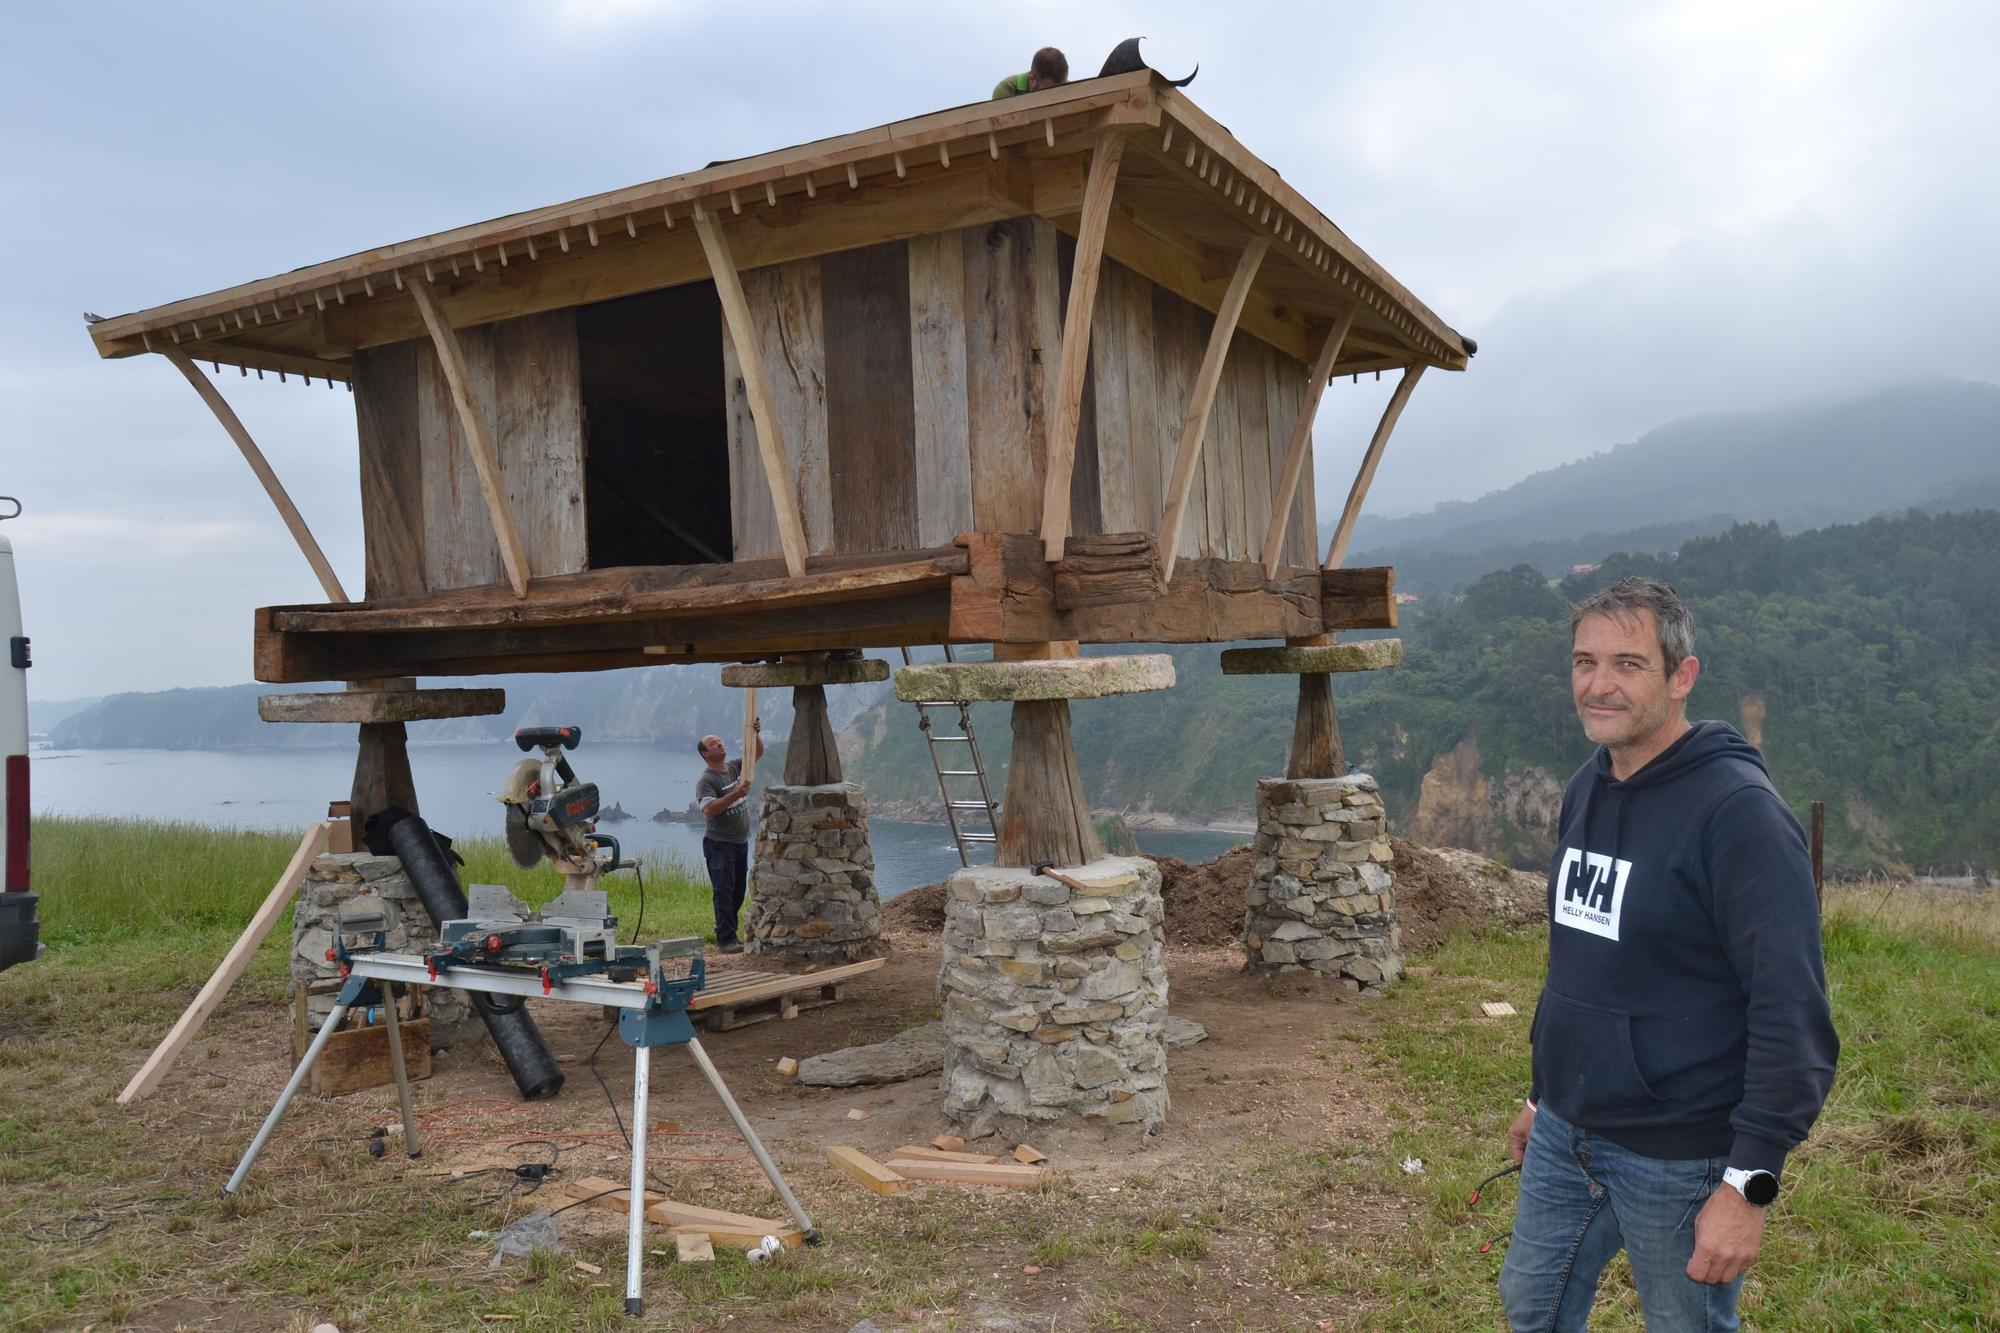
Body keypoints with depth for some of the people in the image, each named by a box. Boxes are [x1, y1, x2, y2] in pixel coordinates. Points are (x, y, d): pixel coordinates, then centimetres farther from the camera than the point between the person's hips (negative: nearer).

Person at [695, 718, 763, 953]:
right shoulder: (706, 781, -15)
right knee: (724, 892, -10)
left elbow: (758, 753, 7)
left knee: (738, 892, 11)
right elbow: (709, 810, -29)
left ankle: (728, 934, 20)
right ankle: (725, 939, -9)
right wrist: (736, 794, -36)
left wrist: (756, 734, -12)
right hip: (719, 844, -8)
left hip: (741, 842, 8)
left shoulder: (735, 767, 8)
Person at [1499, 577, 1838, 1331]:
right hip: (1564, 1135, 7)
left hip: (1679, 1158, -7)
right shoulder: (1587, 789, 5)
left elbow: (1793, 1015, -21)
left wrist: (1750, 1183, -23)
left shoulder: (1737, 809, -19)